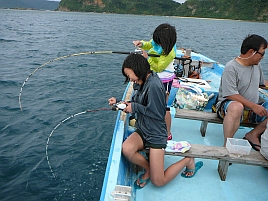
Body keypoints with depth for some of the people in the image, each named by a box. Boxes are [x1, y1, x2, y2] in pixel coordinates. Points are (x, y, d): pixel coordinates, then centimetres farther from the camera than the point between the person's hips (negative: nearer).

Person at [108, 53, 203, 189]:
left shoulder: (154, 85, -23)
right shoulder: (145, 82, 5)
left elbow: (157, 114, -22)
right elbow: (138, 103, 15)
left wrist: (135, 107, -15)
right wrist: (119, 102, 4)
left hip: (155, 134, -8)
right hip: (142, 130, 8)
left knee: (158, 181, -4)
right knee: (126, 149, -24)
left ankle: (188, 161, 19)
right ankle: (148, 169, 6)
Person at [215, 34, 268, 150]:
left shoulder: (257, 65, 11)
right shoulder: (231, 68, -16)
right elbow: (231, 95, -23)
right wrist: (253, 106, -25)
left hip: (253, 110, 8)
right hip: (229, 105, -8)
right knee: (236, 107, -42)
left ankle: (253, 134, -4)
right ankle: (227, 144, -31)